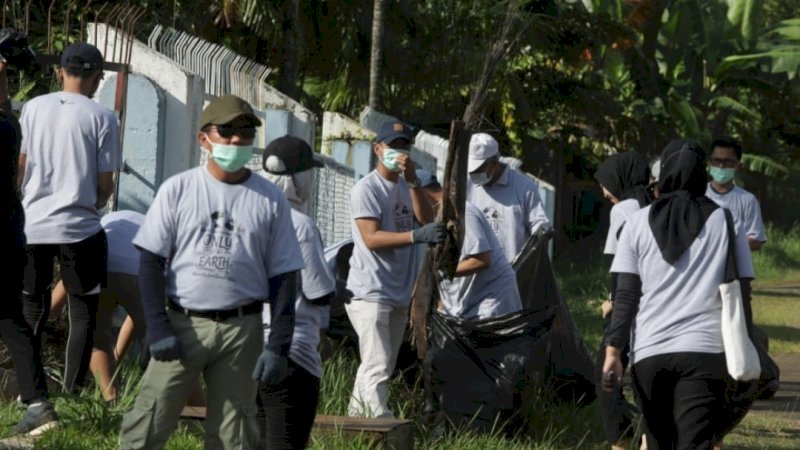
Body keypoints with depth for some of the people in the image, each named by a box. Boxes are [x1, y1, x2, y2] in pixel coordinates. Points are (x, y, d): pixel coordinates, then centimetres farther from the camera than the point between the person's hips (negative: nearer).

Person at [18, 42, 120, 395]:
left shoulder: (33, 108, 2)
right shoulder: (101, 118, -6)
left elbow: (20, 166, 5)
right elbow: (105, 185, -4)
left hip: (32, 224, 3)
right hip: (79, 229, -3)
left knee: (32, 310, 14)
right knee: (83, 313, 8)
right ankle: (71, 395, 1)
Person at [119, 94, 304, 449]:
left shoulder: (270, 200, 5)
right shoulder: (177, 190, 2)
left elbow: (282, 277, 5)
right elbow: (151, 261, 0)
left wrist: (277, 346, -1)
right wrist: (157, 327, -9)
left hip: (241, 330, 1)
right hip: (183, 323, -1)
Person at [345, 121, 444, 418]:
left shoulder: (405, 186, 14)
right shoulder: (367, 188, -11)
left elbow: (427, 220, -1)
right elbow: (371, 238, -21)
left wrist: (412, 181, -12)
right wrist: (416, 236, -33)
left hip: (399, 294, 8)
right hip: (370, 294, -8)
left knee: (377, 368, 15)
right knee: (377, 368, -15)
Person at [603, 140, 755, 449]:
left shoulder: (639, 223, 7)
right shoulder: (724, 223, 6)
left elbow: (625, 296, 2)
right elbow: (741, 296, 5)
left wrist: (613, 351, 1)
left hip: (649, 351, 2)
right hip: (704, 350, -1)